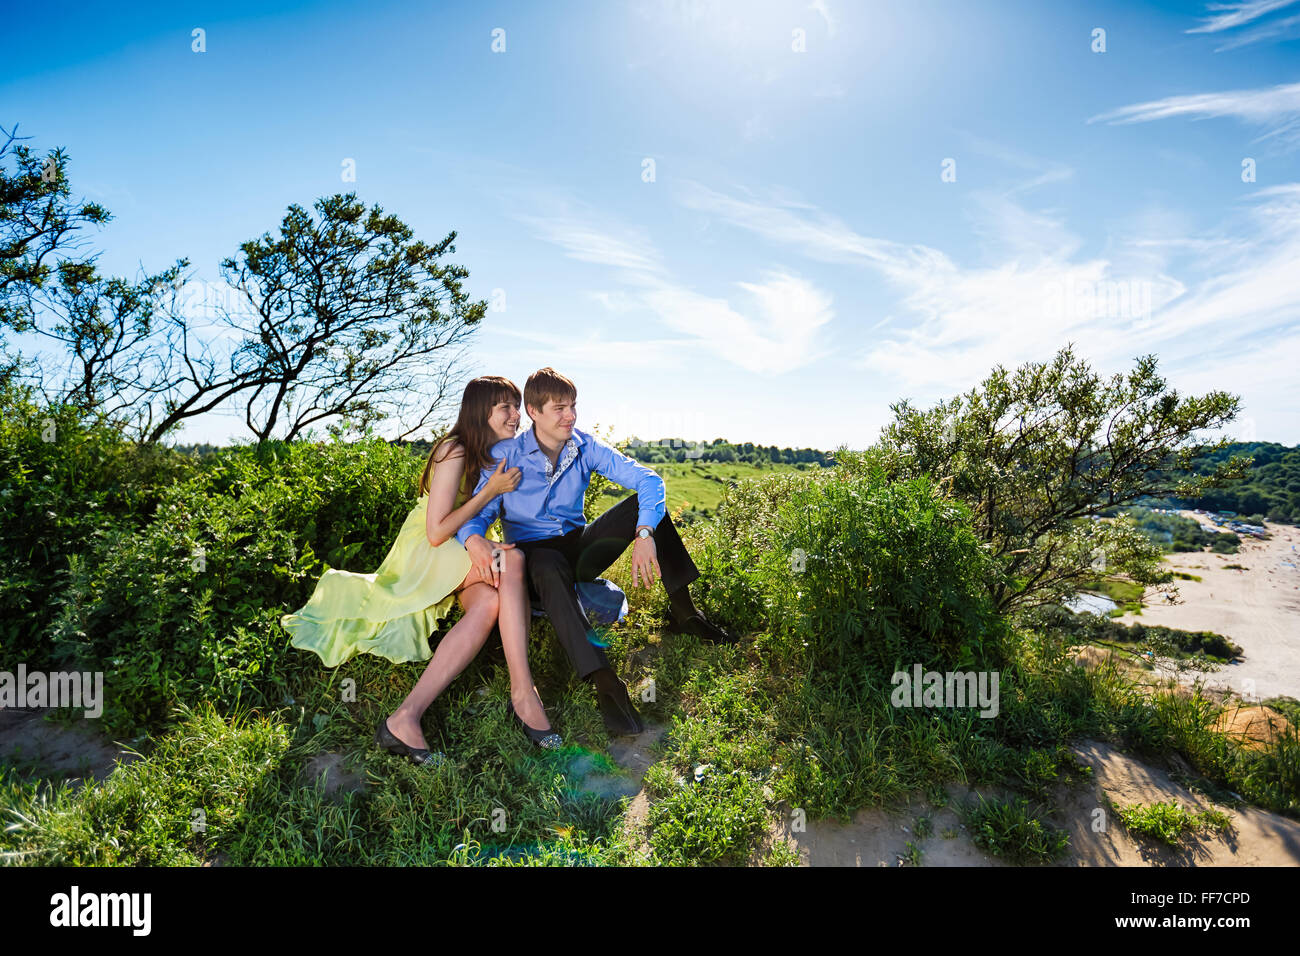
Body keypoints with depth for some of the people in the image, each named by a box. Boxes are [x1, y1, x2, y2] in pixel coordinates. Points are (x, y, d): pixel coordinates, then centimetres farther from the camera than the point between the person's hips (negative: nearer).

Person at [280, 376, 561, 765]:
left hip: (466, 548, 7)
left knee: (489, 604, -29)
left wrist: (487, 545, -8)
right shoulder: (454, 451, -15)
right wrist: (491, 490, -18)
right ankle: (523, 693, -36)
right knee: (512, 561, -34)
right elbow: (437, 533, -20)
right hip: (424, 549, -7)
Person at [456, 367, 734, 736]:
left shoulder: (585, 447, -4)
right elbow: (476, 511, -13)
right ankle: (606, 684, -50)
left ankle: (683, 611, -15)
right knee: (551, 568, -41)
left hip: (580, 545, 4)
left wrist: (644, 535, -33)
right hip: (534, 551, -3)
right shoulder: (505, 454, -9)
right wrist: (474, 540, -39)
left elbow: (648, 479, -14)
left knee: (645, 499, -17)